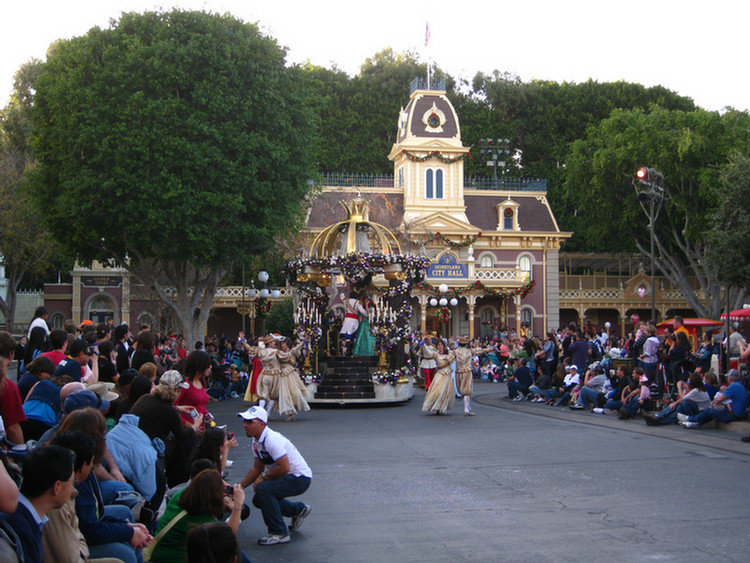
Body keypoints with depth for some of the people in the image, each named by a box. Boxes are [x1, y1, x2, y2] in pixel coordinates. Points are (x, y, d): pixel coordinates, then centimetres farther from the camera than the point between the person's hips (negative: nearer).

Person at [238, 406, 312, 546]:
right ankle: (298, 510, 28)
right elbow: (257, 468, 14)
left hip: (300, 478, -10)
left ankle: (279, 533, -15)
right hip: (287, 477, 10)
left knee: (263, 488, -27)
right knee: (258, 500, 13)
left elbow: (284, 467, -31)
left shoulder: (272, 440, -26)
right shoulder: (257, 441, 5)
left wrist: (263, 477, -18)